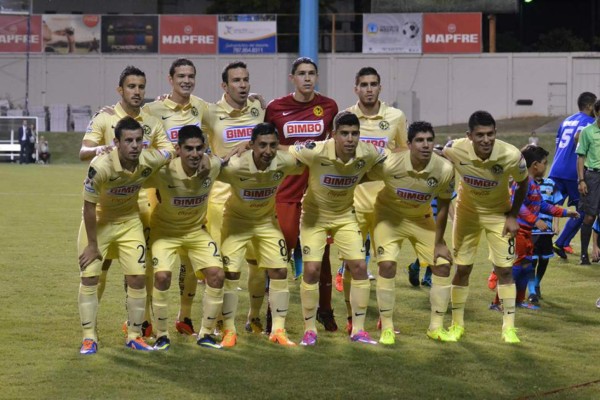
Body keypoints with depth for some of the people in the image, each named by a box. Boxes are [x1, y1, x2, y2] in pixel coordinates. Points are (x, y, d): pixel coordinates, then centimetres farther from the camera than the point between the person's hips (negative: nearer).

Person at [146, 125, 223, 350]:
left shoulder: (213, 167, -20)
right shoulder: (164, 172, -31)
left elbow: (229, 162, 5)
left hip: (197, 230, 3)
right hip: (165, 230, -3)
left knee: (217, 274, -11)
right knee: (162, 276, -22)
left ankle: (206, 334, 7)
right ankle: (161, 336, -4)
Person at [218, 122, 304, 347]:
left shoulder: (285, 163, -24)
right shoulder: (235, 167, -34)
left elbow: (307, 168, -3)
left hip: (267, 220, 3)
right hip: (237, 220, -3)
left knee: (280, 271, -1)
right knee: (230, 273, -9)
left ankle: (278, 330, 11)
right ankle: (229, 331, 5)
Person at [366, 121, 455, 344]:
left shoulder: (444, 170, -25)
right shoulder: (390, 164, -32)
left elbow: (443, 206, -10)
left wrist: (439, 242, -4)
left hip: (421, 219, 3)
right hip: (390, 214, -3)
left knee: (443, 265, -3)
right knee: (387, 265, -18)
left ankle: (436, 326, 11)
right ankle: (387, 328, -4)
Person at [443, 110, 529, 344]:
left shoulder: (511, 156, -30)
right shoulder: (455, 150, -29)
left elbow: (522, 184, -8)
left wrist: (513, 216, -10)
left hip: (499, 213, -1)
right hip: (467, 211, 1)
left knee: (504, 269, -4)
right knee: (462, 268, 4)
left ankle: (509, 327, 4)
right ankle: (457, 324, 19)